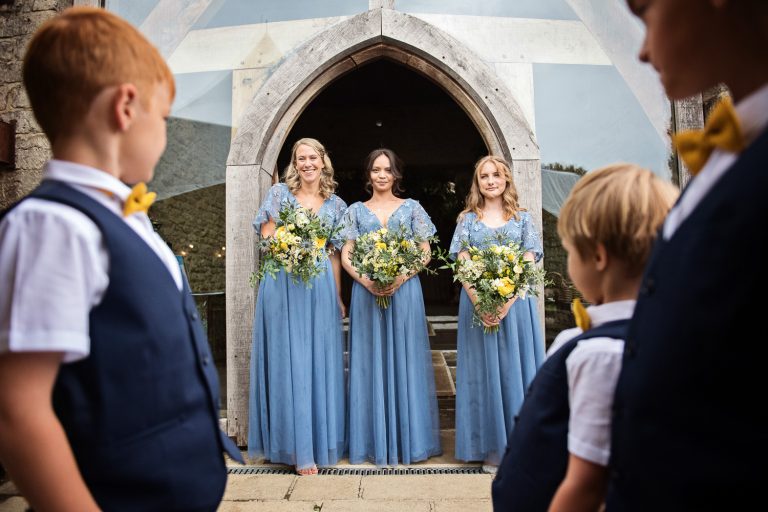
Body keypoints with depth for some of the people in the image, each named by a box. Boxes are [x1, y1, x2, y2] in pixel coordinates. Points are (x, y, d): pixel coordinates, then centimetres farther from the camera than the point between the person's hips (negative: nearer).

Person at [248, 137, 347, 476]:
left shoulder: (336, 204, 12)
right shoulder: (279, 193, 5)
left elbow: (335, 255, 12)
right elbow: (266, 237, 2)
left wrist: (338, 297, 7)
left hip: (321, 286, 3)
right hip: (283, 284, -2)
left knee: (320, 361, 6)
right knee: (289, 361, -2)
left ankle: (321, 439, 21)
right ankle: (299, 448, 7)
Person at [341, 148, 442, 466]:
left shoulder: (412, 208, 9)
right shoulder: (356, 211, 10)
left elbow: (425, 252, 4)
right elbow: (346, 256, 5)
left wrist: (402, 277, -12)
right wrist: (366, 281, -13)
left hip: (405, 292, 0)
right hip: (366, 293, 1)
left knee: (404, 360, 3)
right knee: (371, 363, 3)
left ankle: (407, 439, 14)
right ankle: (377, 442, 13)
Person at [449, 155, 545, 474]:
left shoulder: (522, 219, 9)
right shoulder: (468, 220, 9)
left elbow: (529, 264, 0)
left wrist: (506, 302, -14)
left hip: (515, 302, 0)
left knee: (515, 367, 3)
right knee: (484, 372, 2)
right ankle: (492, 450, 11)